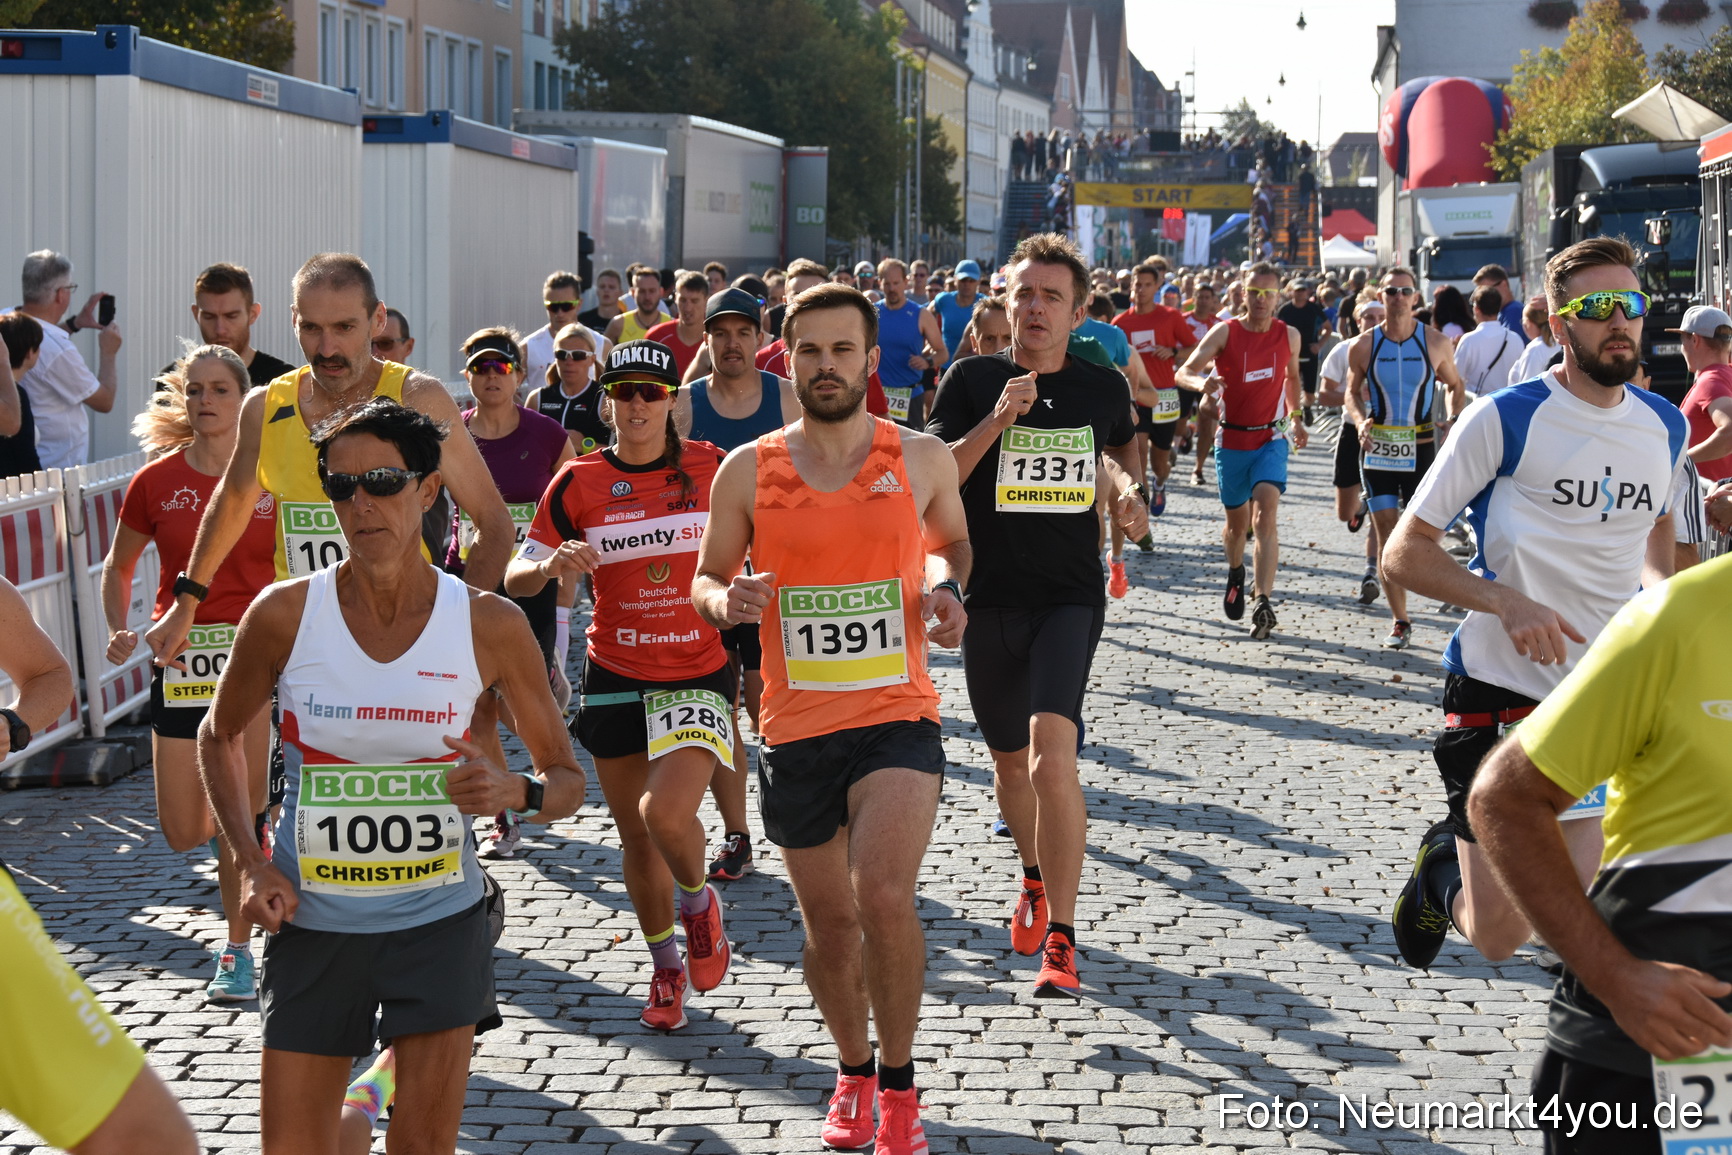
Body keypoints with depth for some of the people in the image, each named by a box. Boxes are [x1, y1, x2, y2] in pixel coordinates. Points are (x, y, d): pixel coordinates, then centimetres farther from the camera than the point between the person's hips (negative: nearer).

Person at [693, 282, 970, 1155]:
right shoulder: (747, 470, 0)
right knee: (829, 925, 12)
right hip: (797, 730, 2)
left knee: (885, 899, -21)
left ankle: (898, 1083, -1)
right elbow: (706, 580, 10)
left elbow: (951, 540, 20)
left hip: (898, 718, -2)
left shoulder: (922, 458, 0)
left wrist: (945, 588, -2)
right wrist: (725, 600, -13)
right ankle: (853, 1074, 38)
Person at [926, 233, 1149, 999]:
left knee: (1052, 755, -21)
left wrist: (1126, 490, 6)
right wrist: (994, 424, -21)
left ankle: (1061, 939, -15)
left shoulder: (1103, 387, 4)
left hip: (1070, 597, -1)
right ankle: (1034, 878, 47)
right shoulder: (973, 380, -2)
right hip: (990, 597, 1)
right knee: (1010, 760, 16)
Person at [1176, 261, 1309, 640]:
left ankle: (1262, 603, -27)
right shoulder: (1226, 332, -8)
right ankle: (1236, 573, 46)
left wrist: (1296, 418, 20)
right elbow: (1184, 372, -18)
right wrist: (1201, 382, -40)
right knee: (1237, 521, 12)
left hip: (1271, 439, 0)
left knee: (1265, 514, -20)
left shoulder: (1289, 336, 0)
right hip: (1231, 439, 0)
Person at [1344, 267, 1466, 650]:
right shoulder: (1364, 345, -1)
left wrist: (1453, 418, -6)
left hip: (1420, 446, 0)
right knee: (1387, 535, -1)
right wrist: (1360, 421, -8)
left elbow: (1455, 385, 11)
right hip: (1377, 447, 1)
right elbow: (1353, 391, 11)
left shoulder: (1434, 343, -2)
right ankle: (1400, 622, 6)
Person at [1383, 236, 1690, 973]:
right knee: (1496, 936, -1)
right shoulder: (1504, 419, -9)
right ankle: (1444, 865, 33)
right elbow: (1404, 553, -8)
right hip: (1498, 687, -4)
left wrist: (1660, 591, 6)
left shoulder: (1666, 428, 6)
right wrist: (1507, 601, -22)